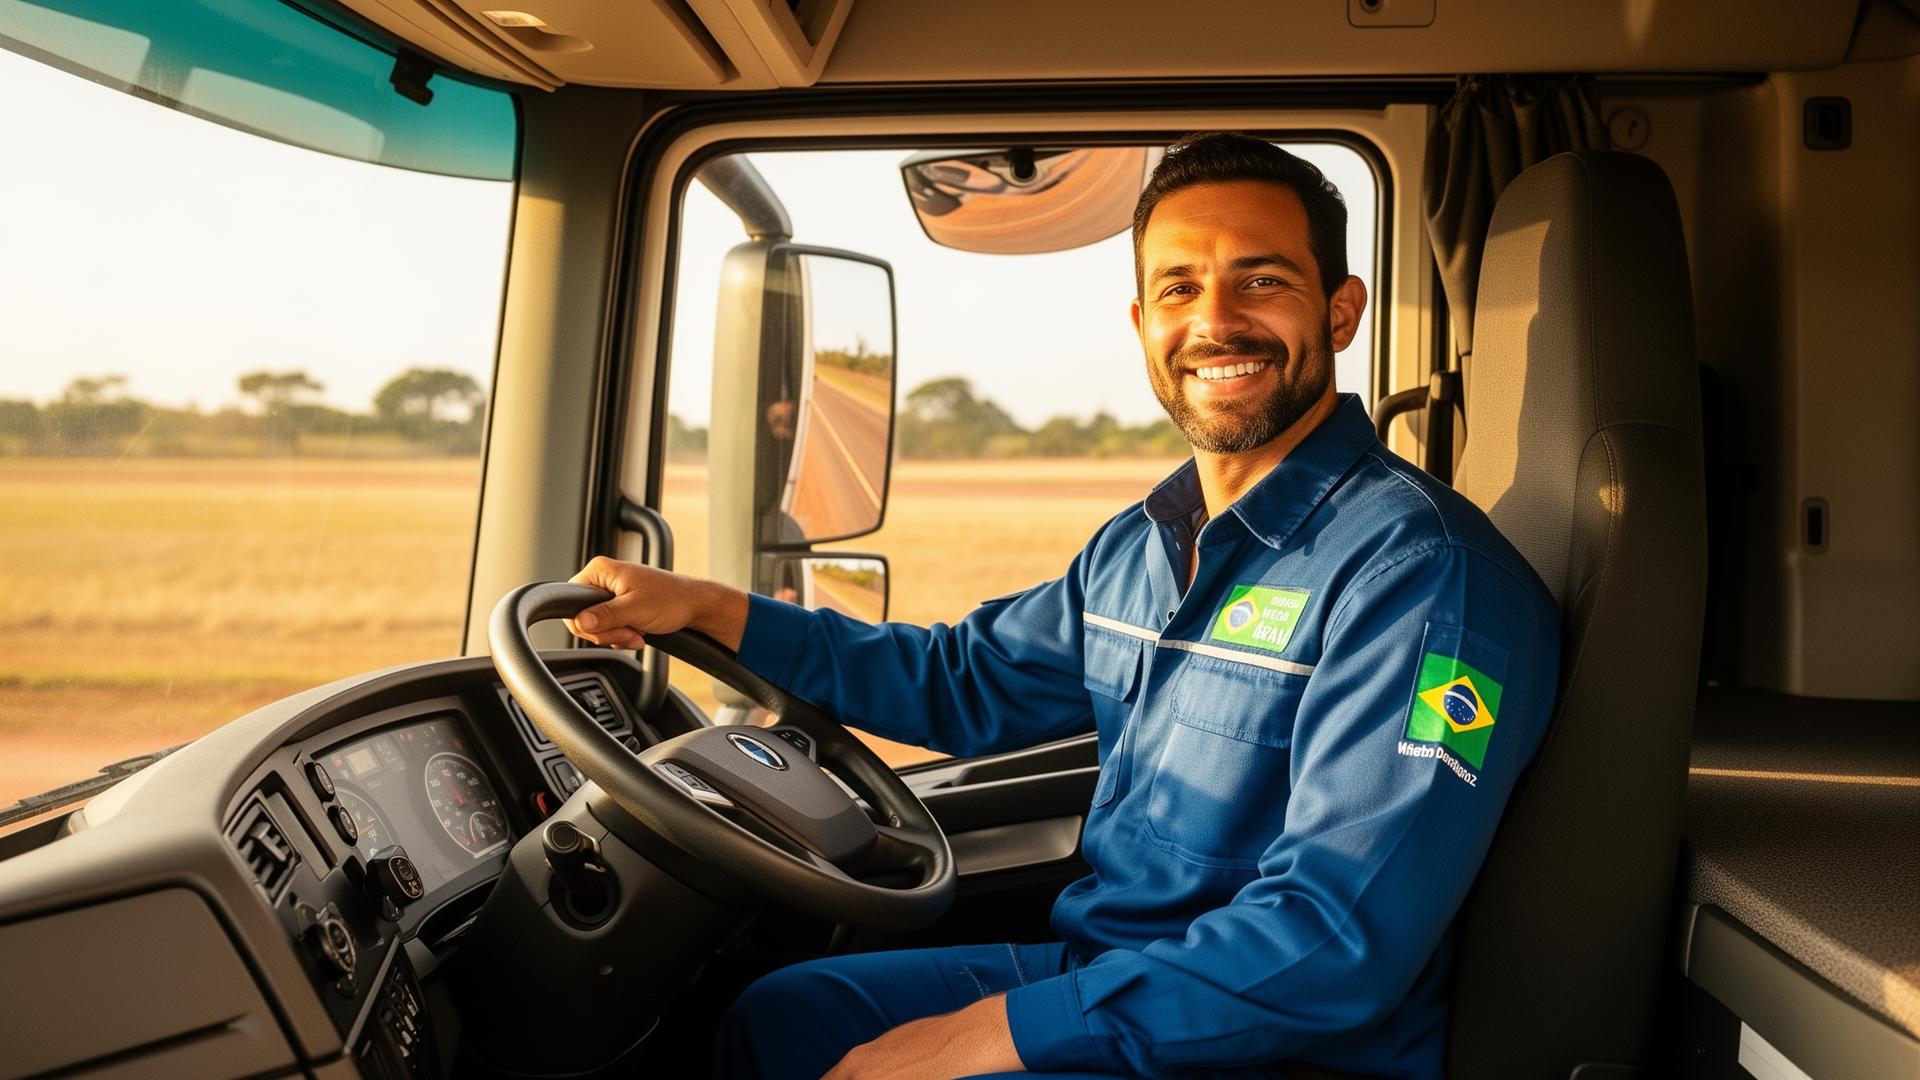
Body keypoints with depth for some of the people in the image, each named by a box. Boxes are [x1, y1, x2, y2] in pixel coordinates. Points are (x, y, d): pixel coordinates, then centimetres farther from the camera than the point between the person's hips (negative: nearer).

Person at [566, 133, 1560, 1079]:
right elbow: (966, 683, 19)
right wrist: (712, 610, 10)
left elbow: (1336, 941, -26)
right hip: (1096, 969, 8)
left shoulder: (1421, 571, -20)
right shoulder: (1136, 545, 7)